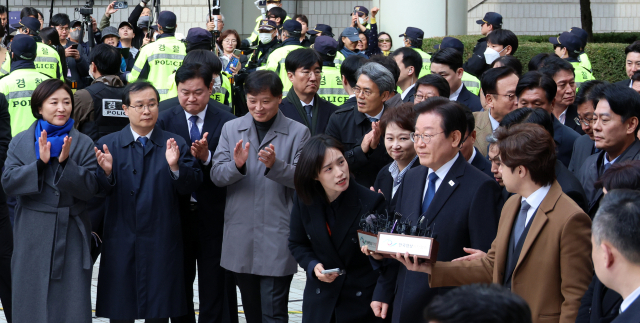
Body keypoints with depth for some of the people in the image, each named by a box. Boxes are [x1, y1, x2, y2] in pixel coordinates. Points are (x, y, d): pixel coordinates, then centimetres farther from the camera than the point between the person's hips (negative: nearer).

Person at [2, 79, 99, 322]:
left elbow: (91, 188, -5)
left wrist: (66, 163, -19)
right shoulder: (20, 142, 6)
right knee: (32, 303, 6)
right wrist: (39, 163, -17)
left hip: (70, 234, -1)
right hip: (32, 236, 1)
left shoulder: (83, 144, 2)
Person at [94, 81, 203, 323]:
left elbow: (191, 186, -5)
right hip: (121, 244, 0)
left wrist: (175, 166, -23)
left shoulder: (175, 144, 5)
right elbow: (100, 192, -4)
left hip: (161, 244, 0)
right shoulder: (107, 145, 4)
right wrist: (106, 171, -24)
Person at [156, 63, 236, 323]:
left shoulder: (226, 122, -5)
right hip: (177, 212, 2)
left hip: (213, 216, -2)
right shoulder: (165, 121, 1)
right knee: (179, 283, 15)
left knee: (214, 288, 7)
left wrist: (206, 157, -27)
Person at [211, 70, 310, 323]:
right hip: (241, 237, 4)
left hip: (277, 238, -4)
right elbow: (216, 176, 0)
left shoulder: (298, 133, -1)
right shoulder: (231, 129, 8)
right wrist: (236, 165, -21)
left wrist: (275, 165, -27)